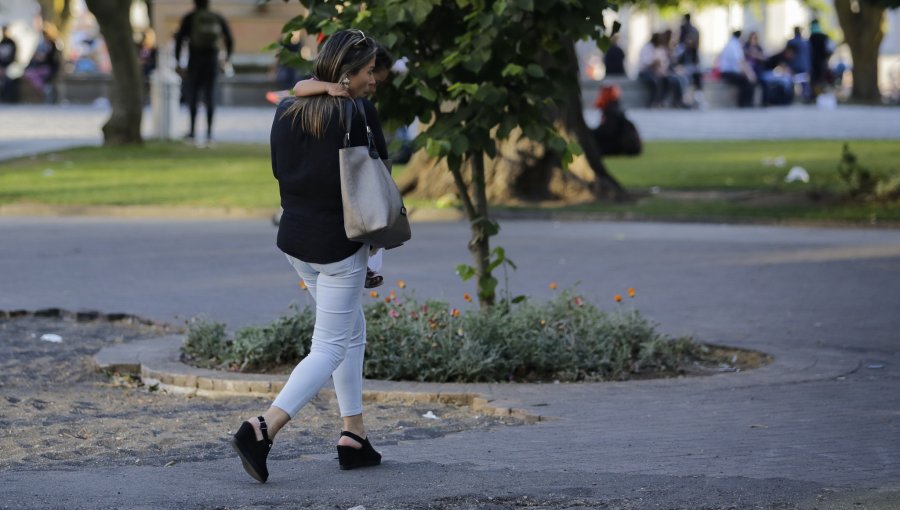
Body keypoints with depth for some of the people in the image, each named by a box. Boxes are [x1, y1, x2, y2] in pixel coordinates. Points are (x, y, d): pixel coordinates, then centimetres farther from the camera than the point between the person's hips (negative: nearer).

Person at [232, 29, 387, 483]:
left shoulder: (287, 112, 4)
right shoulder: (359, 114, -15)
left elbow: (282, 174, 7)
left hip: (295, 240, 7)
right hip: (340, 244, -7)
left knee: (352, 332, 21)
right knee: (330, 348, -2)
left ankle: (353, 436, 20)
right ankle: (261, 430, -18)